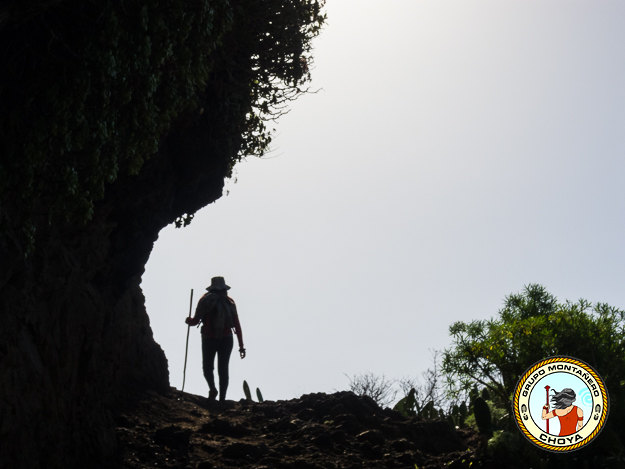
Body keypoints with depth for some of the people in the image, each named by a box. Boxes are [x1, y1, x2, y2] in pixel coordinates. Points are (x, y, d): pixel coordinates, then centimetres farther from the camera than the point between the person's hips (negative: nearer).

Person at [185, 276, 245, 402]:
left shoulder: (205, 300, -1)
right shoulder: (230, 302, 6)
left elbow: (196, 321, -5)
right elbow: (237, 325, 3)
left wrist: (188, 320, 19)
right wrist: (241, 346, 5)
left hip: (209, 339, -2)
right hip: (227, 339, 2)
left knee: (207, 367, 13)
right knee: (223, 369, 8)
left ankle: (212, 388, -11)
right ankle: (222, 398, 4)